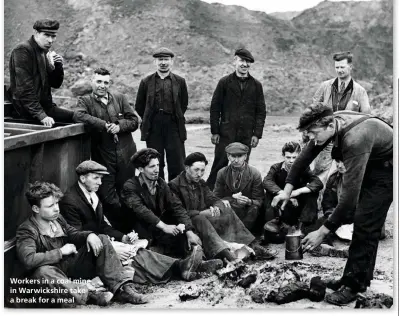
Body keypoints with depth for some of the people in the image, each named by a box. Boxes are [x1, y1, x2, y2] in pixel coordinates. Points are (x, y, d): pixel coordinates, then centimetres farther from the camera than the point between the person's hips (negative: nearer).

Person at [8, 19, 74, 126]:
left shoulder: (46, 53, 12)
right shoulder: (22, 50, -12)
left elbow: (56, 84, 17)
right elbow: (24, 89, -21)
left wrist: (58, 66, -3)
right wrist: (41, 115, -28)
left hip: (45, 106, 8)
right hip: (26, 111, -8)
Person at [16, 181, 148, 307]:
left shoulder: (57, 218, 3)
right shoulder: (26, 230, -16)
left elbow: (73, 234, 16)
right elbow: (28, 260, -31)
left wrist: (89, 235, -9)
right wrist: (61, 251, -23)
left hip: (72, 264, 7)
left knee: (102, 239, -5)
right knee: (42, 271, -40)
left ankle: (122, 288, -19)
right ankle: (88, 295, -45)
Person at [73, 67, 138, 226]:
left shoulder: (120, 98, 10)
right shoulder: (86, 100, 3)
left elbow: (134, 121, 7)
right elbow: (79, 115, -18)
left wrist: (119, 126, -13)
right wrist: (104, 125, -22)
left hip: (125, 155, 2)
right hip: (103, 157, -2)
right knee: (107, 197, -3)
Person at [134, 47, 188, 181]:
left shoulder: (180, 81, 5)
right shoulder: (146, 82, 5)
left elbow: (184, 104, 13)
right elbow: (139, 106, 11)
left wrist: (176, 118, 9)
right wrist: (148, 121, 9)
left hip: (174, 126, 0)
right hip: (153, 129, 0)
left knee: (177, 165, 0)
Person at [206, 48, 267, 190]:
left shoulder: (256, 85, 7)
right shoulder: (225, 82, 3)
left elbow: (261, 111, 7)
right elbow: (214, 108, 2)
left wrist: (257, 134, 0)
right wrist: (214, 131, -3)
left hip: (246, 135, 2)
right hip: (226, 134, -2)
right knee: (219, 165, -2)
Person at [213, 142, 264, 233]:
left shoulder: (255, 174, -3)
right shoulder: (222, 173, 3)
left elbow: (259, 202, -3)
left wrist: (249, 201, -26)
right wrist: (232, 199, -16)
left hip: (247, 214, -1)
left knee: (254, 209, -34)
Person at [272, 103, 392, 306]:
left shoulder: (355, 140, -39)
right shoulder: (330, 121, -15)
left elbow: (350, 194, -40)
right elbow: (305, 156, -2)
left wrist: (323, 231, -38)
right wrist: (287, 189, -8)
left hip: (386, 167, -9)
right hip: (369, 164, 9)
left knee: (365, 224, -13)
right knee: (362, 220, 12)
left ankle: (354, 285, -5)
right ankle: (361, 276, 23)